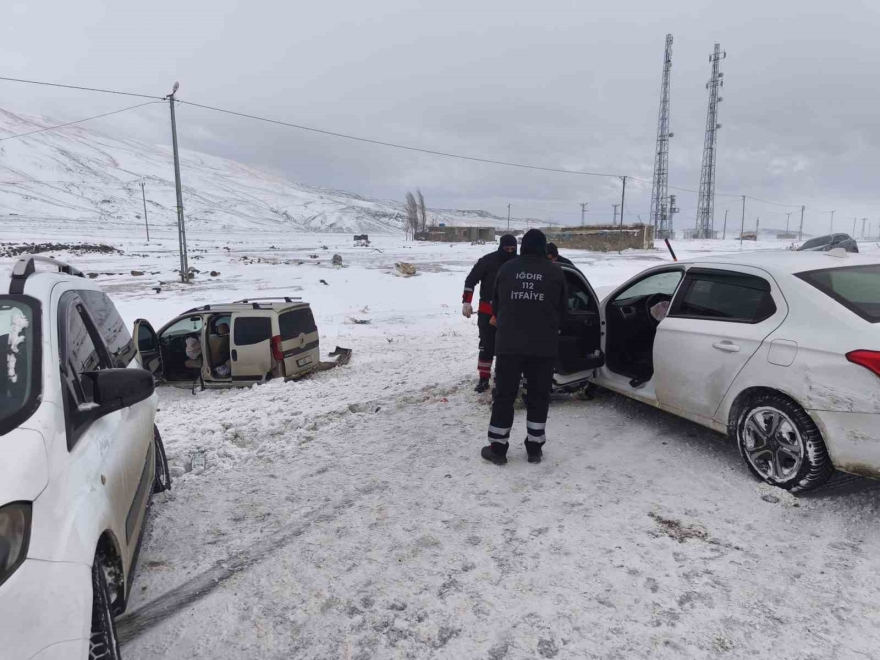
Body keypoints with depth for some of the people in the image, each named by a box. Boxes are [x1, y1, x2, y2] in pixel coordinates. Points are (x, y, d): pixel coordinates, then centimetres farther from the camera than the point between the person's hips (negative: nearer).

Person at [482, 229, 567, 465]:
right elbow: (562, 309, 9)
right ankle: (535, 448, 17)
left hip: (508, 343, 0)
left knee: (504, 395, 7)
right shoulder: (556, 273, 1)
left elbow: (495, 305, 13)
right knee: (538, 396, 11)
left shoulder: (507, 268, 3)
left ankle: (497, 449, 11)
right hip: (544, 346, 0)